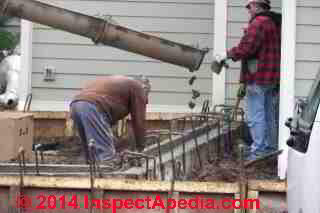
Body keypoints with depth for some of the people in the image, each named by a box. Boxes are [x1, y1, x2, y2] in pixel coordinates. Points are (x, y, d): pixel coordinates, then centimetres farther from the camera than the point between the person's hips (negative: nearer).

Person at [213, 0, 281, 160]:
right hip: (273, 79, 10)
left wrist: (227, 55, -6)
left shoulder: (259, 23, -14)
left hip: (258, 78, -10)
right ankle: (270, 148, 21)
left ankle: (259, 151, -5)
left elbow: (246, 48, -22)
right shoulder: (275, 23, 18)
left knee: (255, 117, -5)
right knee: (269, 116, 15)